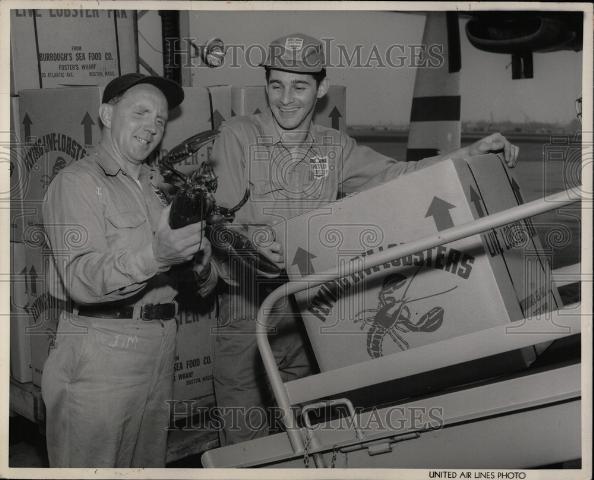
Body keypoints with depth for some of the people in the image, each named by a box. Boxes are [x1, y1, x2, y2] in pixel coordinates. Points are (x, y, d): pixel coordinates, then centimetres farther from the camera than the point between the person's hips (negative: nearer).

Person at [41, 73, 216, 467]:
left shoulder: (157, 187, 16)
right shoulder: (78, 182, -7)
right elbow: (82, 280, -22)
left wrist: (199, 260, -7)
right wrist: (153, 255, -38)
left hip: (160, 347, 7)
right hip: (101, 351, -7)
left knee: (149, 463, 16)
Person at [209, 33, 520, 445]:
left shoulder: (335, 147, 8)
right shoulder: (238, 136, -4)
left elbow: (398, 176, 2)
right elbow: (221, 220, -12)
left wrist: (473, 152, -8)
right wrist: (251, 244, -33)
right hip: (248, 317, -3)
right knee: (245, 443, 5)